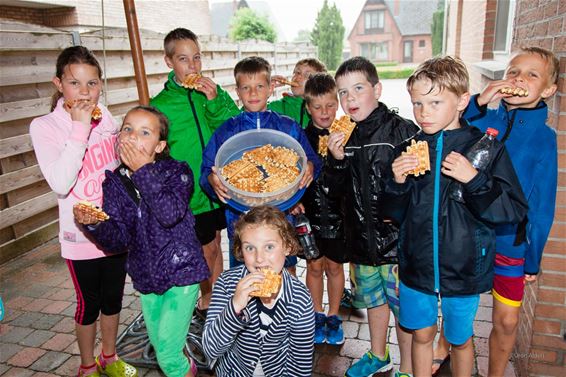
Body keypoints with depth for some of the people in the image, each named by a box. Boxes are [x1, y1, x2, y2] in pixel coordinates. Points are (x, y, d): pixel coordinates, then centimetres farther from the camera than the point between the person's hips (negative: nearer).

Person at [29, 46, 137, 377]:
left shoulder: (105, 117, 0)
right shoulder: (44, 127, -12)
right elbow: (61, 183, -26)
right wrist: (80, 128, -26)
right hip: (82, 234, -4)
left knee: (113, 298, 18)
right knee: (89, 304, 12)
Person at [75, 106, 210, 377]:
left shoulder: (176, 172, -11)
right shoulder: (113, 182, -2)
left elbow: (170, 214, -30)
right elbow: (119, 241, -7)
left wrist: (143, 171, -27)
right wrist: (95, 224, -26)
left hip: (182, 271, -4)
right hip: (147, 276, 5)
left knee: (167, 354, -6)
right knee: (159, 348, 21)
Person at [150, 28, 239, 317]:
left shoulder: (214, 92, 0)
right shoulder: (159, 105, -8)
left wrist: (215, 102, -20)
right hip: (189, 194, -3)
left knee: (214, 244, 17)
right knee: (206, 250, 8)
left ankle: (214, 299, 37)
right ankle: (207, 301, 33)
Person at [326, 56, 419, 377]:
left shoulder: (402, 130, -13)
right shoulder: (344, 135, 3)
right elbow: (339, 191, 3)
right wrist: (337, 160, -12)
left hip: (397, 237, -5)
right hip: (361, 236, 6)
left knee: (404, 305, 9)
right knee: (372, 298, 23)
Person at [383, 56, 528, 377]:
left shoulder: (486, 148, -10)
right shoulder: (409, 149, -3)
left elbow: (515, 210, -13)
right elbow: (394, 213, 1)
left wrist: (475, 180, -25)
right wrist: (398, 182, -18)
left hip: (464, 268, -2)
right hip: (417, 264, 2)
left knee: (460, 339, 19)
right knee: (422, 335, 20)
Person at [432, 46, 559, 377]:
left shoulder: (544, 138, -6)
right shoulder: (483, 120, -5)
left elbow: (541, 204, -2)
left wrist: (533, 259, 1)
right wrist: (478, 103, -28)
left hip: (510, 242, 0)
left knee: (507, 321, 9)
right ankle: (444, 348, 47)